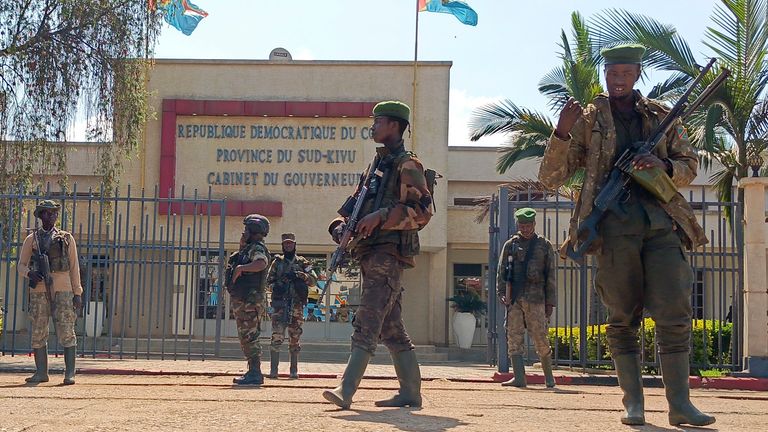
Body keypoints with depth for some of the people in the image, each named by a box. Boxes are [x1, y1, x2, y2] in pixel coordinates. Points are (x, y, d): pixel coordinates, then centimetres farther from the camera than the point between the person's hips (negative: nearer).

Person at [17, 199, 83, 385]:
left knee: (66, 331, -7)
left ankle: (70, 373, -5)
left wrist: (77, 293, 3)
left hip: (62, 290, -2)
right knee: (38, 332, 3)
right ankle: (41, 372, 12)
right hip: (38, 291, 2)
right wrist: (30, 273, -11)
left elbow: (74, 267, 9)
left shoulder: (67, 239, 11)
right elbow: (21, 265, 13)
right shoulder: (31, 239, 12)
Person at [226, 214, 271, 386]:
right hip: (241, 301, 11)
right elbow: (236, 262, 29)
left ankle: (255, 374, -10)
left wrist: (241, 267, -32)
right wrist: (241, 247, 16)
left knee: (249, 337, -11)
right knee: (245, 338, 14)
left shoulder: (257, 248, -11)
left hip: (250, 301, -11)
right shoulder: (247, 249, 21)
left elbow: (261, 263, -31)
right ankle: (253, 372, 19)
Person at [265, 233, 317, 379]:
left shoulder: (303, 263, 11)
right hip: (279, 303, -1)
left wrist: (300, 274, -15)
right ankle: (273, 370, -10)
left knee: (295, 339, 4)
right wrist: (275, 287, -7)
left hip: (297, 305, 1)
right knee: (277, 337, -10)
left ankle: (294, 370, 9)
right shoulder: (277, 262, 13)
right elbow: (268, 281, 15)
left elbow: (313, 280, 2)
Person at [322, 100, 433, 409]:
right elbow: (356, 204, 25)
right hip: (370, 253, 9)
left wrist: (381, 216, -20)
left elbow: (422, 211, -13)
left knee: (367, 322, -16)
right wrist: (341, 225, 5)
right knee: (391, 327, 10)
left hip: (389, 252, -9)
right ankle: (410, 392, 15)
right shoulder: (376, 165, 23)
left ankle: (346, 390, -22)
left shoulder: (407, 165, -4)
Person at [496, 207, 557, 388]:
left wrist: (550, 302, 2)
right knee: (514, 338, -4)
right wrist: (501, 293, -4)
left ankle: (549, 375, 14)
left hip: (535, 298, -2)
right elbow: (501, 271, 10)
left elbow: (551, 276, 8)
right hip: (514, 299, 2)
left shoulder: (544, 246, 10)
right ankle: (519, 377, -3)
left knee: (541, 338, -2)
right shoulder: (510, 245, 13)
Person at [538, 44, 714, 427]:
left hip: (661, 221, 2)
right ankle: (633, 403, 6)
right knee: (623, 318, 0)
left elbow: (689, 167, 18)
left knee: (675, 314, -6)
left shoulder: (661, 116, 16)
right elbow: (549, 178, 6)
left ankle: (679, 403, -2)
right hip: (614, 225, -1)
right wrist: (562, 132, -10)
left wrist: (661, 165, -4)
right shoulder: (588, 120, 10)